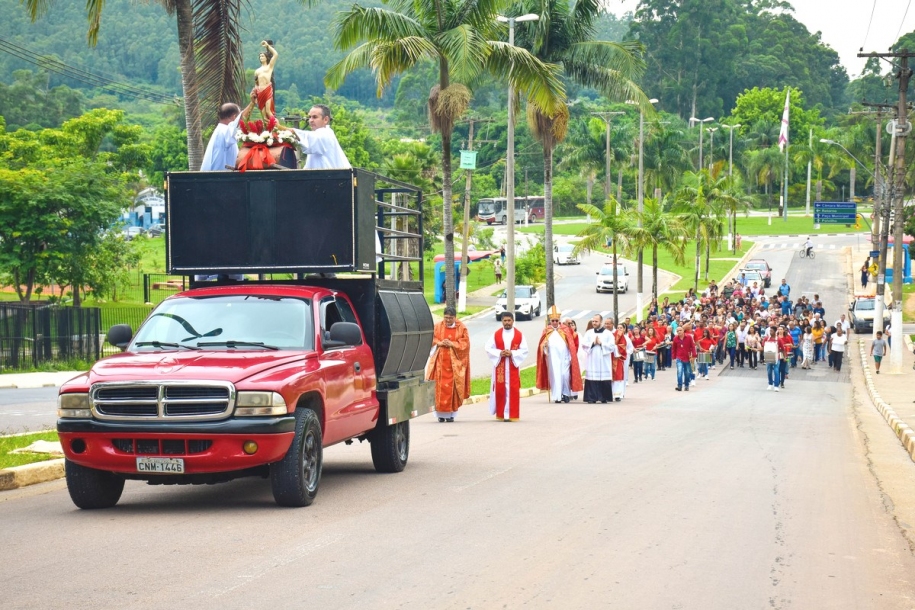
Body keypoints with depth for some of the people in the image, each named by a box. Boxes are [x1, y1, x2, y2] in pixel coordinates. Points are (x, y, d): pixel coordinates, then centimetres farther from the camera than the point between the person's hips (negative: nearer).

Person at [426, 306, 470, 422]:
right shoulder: (437, 327, 7)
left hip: (455, 363, -1)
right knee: (439, 387, -5)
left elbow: (465, 343, -2)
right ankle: (440, 414, 1)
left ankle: (451, 413, 2)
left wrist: (452, 344, -14)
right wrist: (440, 343, -12)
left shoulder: (461, 328, 3)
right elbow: (430, 339, 6)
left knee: (452, 388, -5)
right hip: (440, 362, 1)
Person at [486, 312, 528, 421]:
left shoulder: (519, 335, 3)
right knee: (500, 390, 1)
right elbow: (488, 348, 3)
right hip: (500, 366, 1)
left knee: (513, 390, -6)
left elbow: (524, 350, 0)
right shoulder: (496, 334, 5)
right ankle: (501, 413, 11)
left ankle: (511, 414, -5)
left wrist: (512, 353, -14)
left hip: (513, 366, -1)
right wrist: (499, 353, -13)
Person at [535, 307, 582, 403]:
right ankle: (557, 396, -4)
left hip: (564, 356, 0)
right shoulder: (547, 331, 8)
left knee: (565, 375, -4)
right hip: (552, 358, 0)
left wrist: (571, 358, -2)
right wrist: (544, 346, -19)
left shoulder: (565, 330, 5)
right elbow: (542, 345, 4)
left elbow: (571, 345, 4)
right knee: (555, 376, -5)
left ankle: (566, 393, 15)